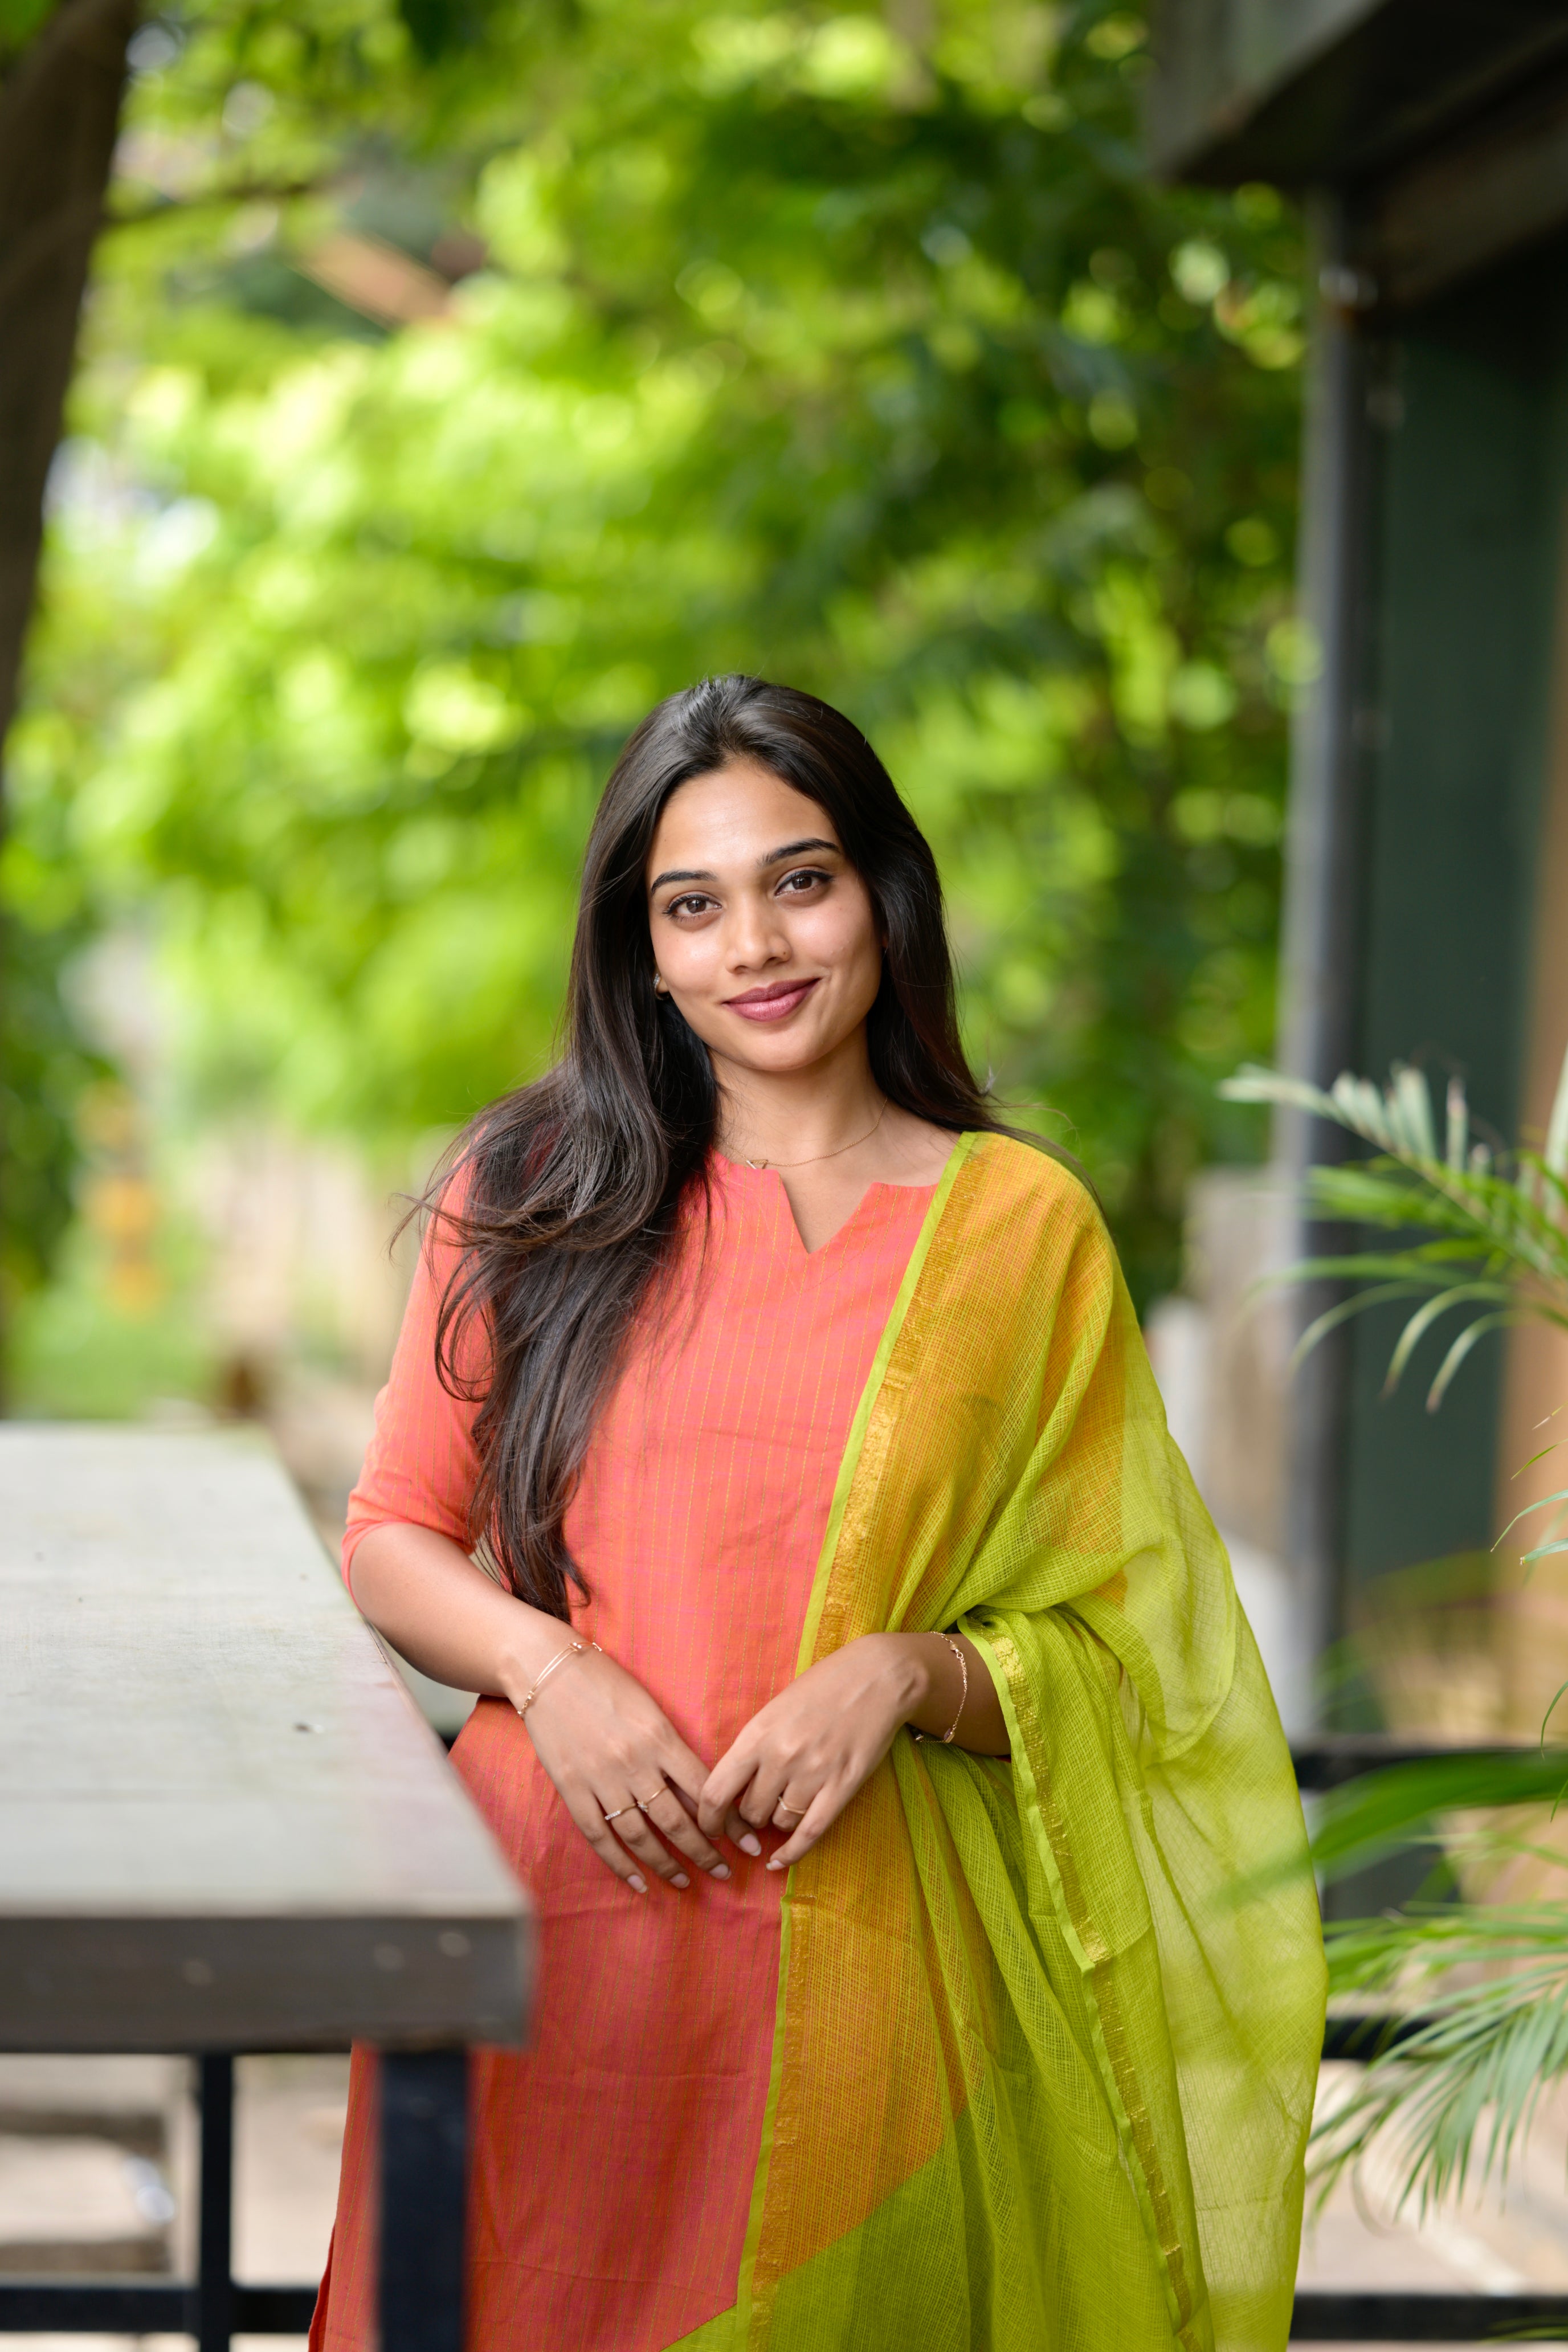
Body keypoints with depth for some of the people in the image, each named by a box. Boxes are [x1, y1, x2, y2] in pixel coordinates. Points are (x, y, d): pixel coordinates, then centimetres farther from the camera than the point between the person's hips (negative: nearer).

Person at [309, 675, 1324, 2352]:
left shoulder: (1017, 1224, 4)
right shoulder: (536, 1192, 7)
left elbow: (1105, 1647, 6)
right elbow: (395, 1537, 10)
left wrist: (907, 1671, -13)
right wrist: (547, 1667, -9)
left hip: (858, 1947, 0)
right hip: (550, 1936, 1)